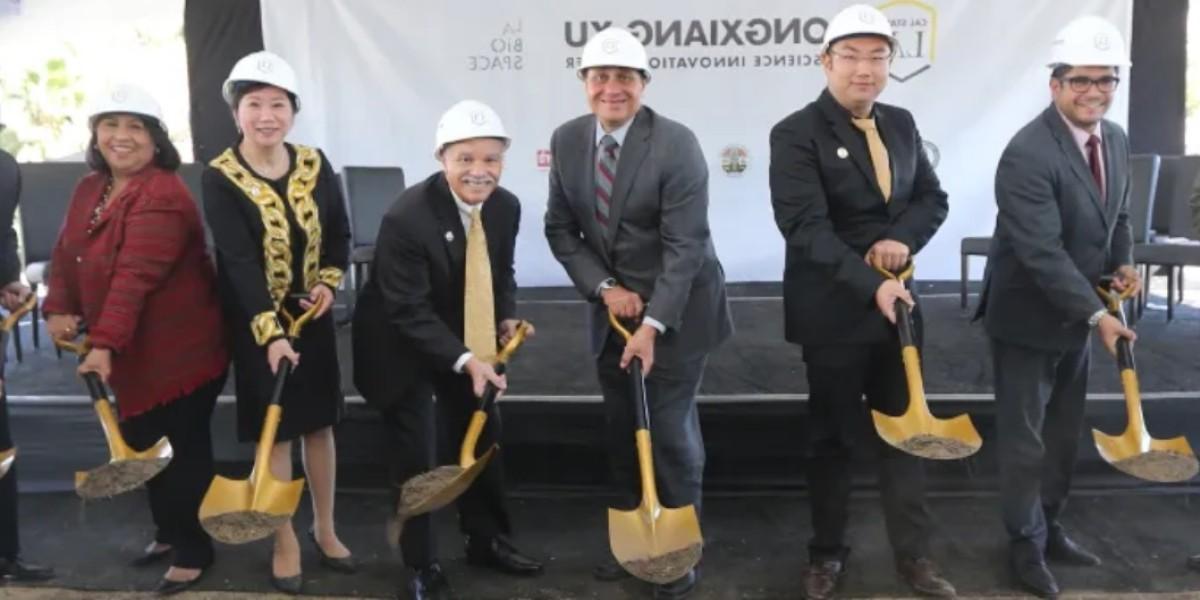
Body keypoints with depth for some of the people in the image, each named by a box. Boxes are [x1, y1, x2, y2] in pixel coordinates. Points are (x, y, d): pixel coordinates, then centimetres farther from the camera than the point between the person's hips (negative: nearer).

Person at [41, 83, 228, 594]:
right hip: (130, 353, 9)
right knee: (142, 446, 19)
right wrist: (58, 309, -8)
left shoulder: (163, 196, -22)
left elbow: (136, 275, -30)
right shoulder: (88, 189, 9)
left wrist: (104, 342, -36)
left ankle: (193, 550, 20)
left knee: (182, 449, 3)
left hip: (179, 353, -9)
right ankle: (168, 532, 39)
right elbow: (66, 254, 9)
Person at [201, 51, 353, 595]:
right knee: (275, 432, 5)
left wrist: (330, 281, -11)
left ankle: (324, 528, 30)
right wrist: (270, 332, -30)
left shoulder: (315, 165, -2)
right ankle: (285, 543, 22)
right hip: (257, 323, -3)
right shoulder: (219, 178, -14)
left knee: (320, 424, 13)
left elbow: (340, 235, 8)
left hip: (314, 316, 4)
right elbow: (240, 263, -22)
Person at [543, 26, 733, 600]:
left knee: (670, 428, -1)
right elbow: (560, 228, 2)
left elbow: (685, 245, -22)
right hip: (610, 302, 5)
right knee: (621, 428, 12)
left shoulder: (676, 144, -19)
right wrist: (605, 288, -11)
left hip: (676, 305, -5)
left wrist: (653, 323, -28)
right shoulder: (566, 140, -3)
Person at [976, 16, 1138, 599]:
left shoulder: (1115, 139, 3)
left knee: (1065, 434, 19)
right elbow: (1042, 252, -28)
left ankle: (1051, 526, 36)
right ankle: (1027, 543, 23)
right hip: (1028, 319, -8)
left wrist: (1123, 263, -2)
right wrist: (1097, 315, -30)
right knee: (1025, 439, 5)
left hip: (1076, 316, 8)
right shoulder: (1027, 154, -24)